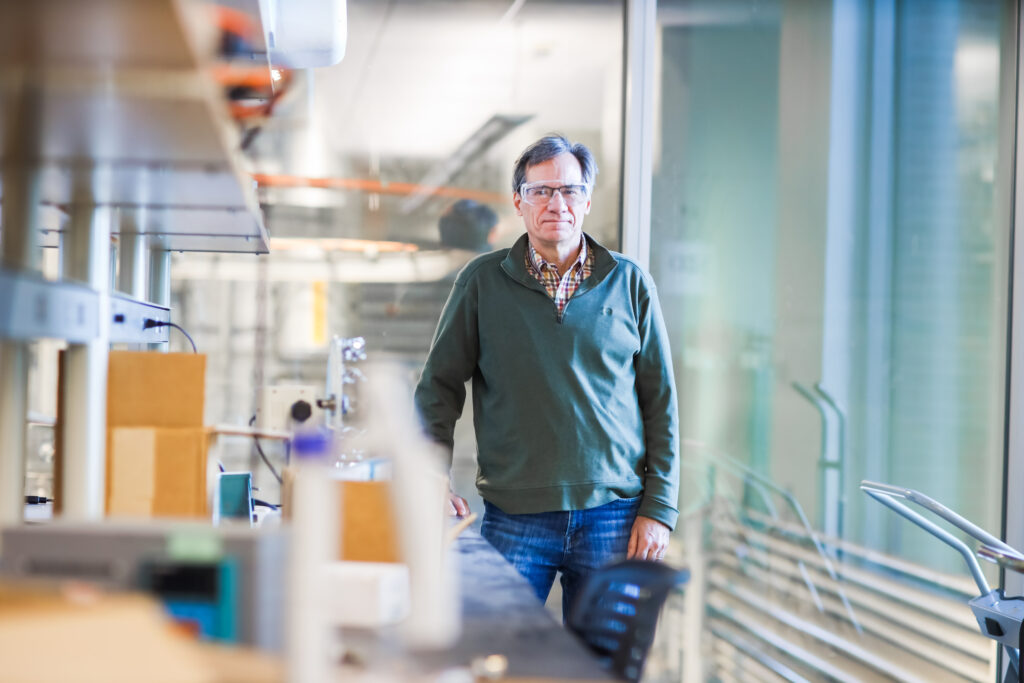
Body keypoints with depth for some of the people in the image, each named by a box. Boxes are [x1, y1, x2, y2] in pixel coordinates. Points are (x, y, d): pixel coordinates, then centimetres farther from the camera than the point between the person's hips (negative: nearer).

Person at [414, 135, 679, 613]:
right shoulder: (482, 282, 5)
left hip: (614, 515, 1)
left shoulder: (629, 283, 6)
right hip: (514, 516, 0)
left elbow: (661, 403, 7)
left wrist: (659, 508, 0)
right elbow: (439, 386, 10)